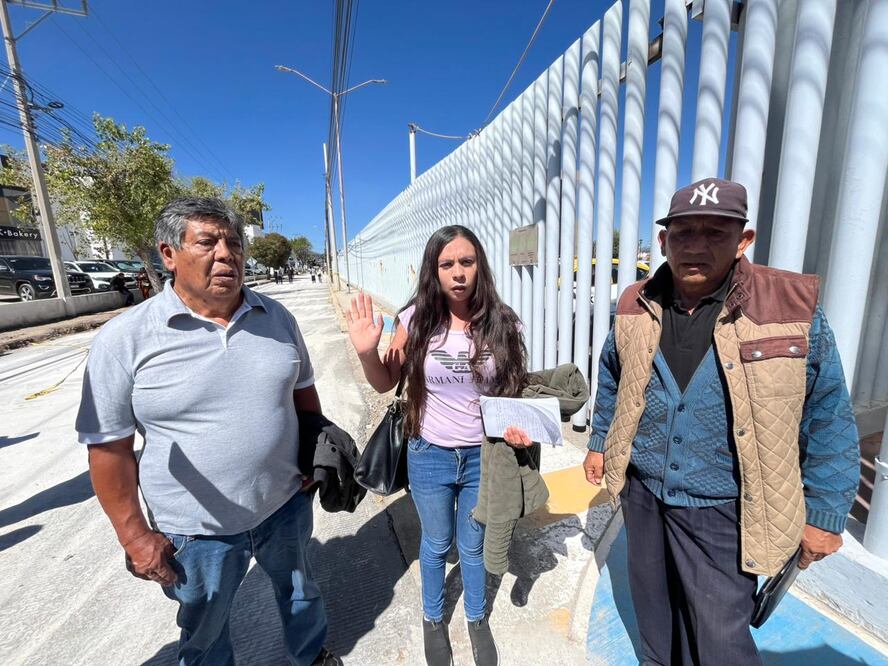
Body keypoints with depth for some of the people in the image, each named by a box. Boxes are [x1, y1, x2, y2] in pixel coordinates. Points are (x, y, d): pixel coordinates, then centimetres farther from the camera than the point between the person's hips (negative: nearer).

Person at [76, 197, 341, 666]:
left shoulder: (277, 317, -6)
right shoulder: (124, 339, -16)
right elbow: (108, 447, -10)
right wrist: (135, 536, -7)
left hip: (287, 504, 3)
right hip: (197, 530, -2)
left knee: (300, 588, 28)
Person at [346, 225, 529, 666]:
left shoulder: (501, 322, -12)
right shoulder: (416, 320, -13)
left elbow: (515, 385, 0)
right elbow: (386, 383, -3)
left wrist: (518, 424, -18)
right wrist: (366, 351, -21)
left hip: (483, 455, 1)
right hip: (430, 455, 0)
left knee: (473, 546, 24)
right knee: (436, 544, 25)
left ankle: (477, 620, 56)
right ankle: (433, 619, 56)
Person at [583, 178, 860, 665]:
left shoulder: (793, 308, -14)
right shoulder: (636, 306, -5)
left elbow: (828, 419, -6)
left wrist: (824, 514, -2)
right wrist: (599, 442, 13)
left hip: (724, 512, -3)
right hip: (642, 493, 4)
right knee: (653, 613, 24)